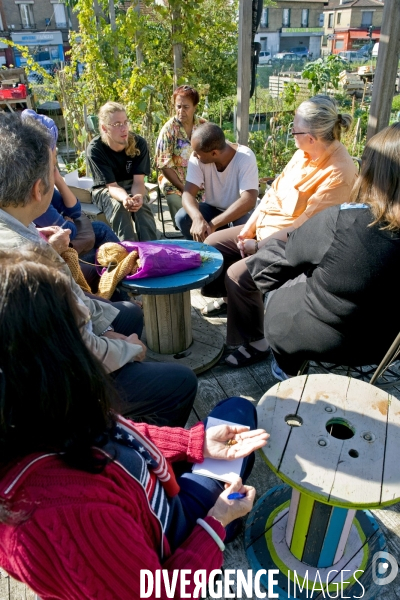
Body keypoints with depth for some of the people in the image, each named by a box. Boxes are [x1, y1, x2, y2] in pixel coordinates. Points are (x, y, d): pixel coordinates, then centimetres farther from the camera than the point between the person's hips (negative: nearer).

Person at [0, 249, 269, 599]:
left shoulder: (39, 427, -23)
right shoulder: (68, 510, -47)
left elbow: (119, 439, -2)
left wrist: (199, 442, -6)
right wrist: (216, 522, -13)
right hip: (165, 542, -5)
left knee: (238, 410, 16)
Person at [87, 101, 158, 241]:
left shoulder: (139, 143, -18)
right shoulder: (95, 149, -23)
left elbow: (138, 181, -19)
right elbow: (112, 185, -24)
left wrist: (138, 197, -43)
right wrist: (125, 198, -48)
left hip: (131, 186, 1)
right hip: (105, 189, -1)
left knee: (142, 206, -31)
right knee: (118, 206, -34)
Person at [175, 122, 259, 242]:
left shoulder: (245, 157, -27)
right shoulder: (197, 157, -18)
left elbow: (248, 201, -36)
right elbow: (188, 193, -24)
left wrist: (213, 224, -44)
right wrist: (198, 218, -47)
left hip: (239, 211, -3)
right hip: (213, 208, 3)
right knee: (182, 217, -24)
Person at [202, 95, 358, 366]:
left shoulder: (339, 172, -25)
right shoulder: (304, 153, 0)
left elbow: (306, 227, -25)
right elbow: (273, 192, 6)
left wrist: (259, 245, -20)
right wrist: (248, 229, -2)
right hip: (265, 227, 9)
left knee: (238, 274, -26)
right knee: (212, 245, 9)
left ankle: (255, 343, -5)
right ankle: (228, 297, 33)